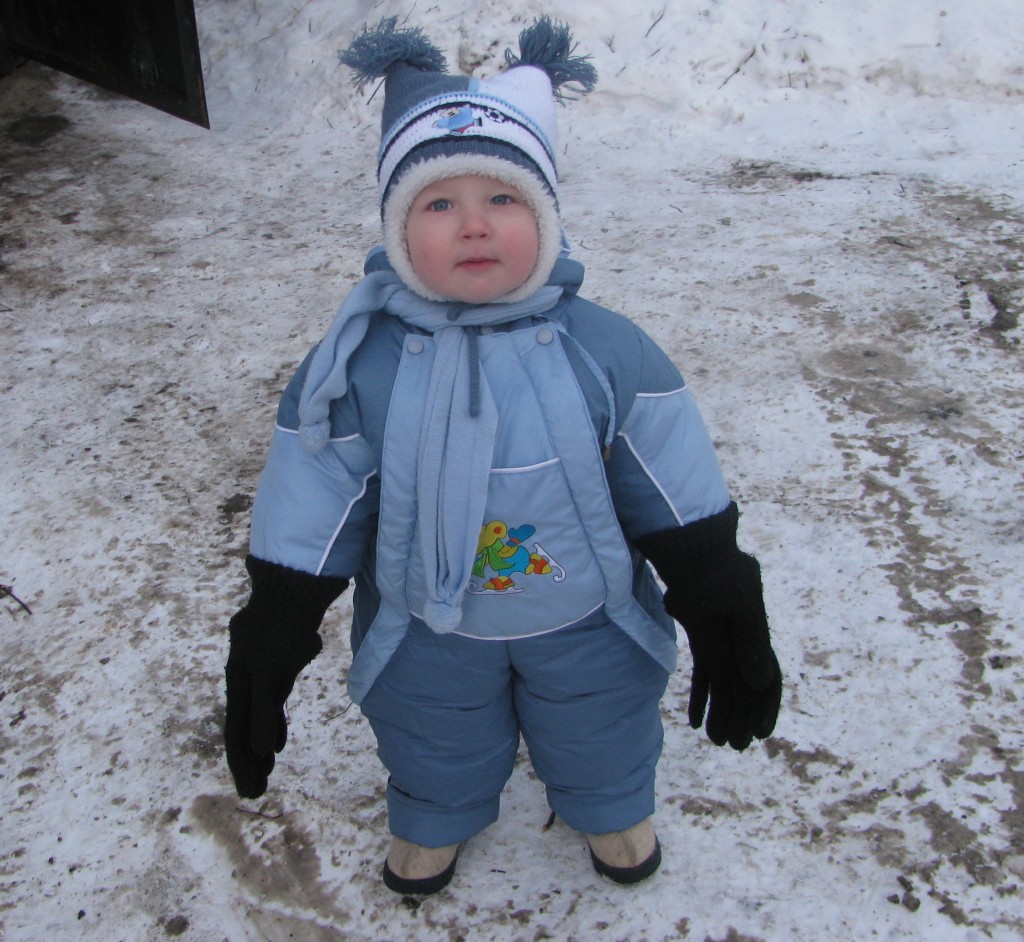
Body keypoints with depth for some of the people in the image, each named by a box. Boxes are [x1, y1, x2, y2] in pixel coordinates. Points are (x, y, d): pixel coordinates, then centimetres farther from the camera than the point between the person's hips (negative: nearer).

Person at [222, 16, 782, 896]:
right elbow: (303, 529, -11)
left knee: (603, 732, 27)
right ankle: (434, 818, 61)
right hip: (428, 634, 0)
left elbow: (682, 503, -10)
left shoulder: (606, 351, -21)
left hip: (591, 622, 1)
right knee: (434, 747, 26)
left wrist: (723, 618, -4)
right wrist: (269, 650, -6)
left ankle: (611, 807, 61)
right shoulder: (358, 365, -22)